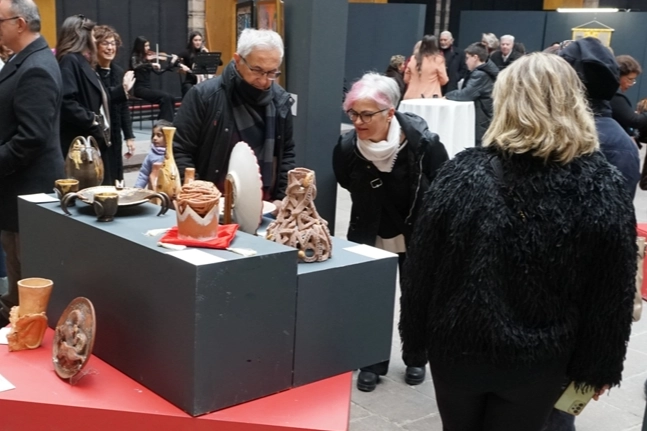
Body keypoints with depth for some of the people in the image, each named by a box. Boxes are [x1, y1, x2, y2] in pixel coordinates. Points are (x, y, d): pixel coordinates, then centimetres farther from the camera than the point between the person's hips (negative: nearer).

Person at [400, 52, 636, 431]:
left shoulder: (464, 173, -13)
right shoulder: (604, 189, -14)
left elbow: (422, 267, -7)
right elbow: (613, 295, -8)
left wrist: (415, 335, 6)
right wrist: (599, 366, 5)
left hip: (458, 347, 1)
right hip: (538, 361, 0)